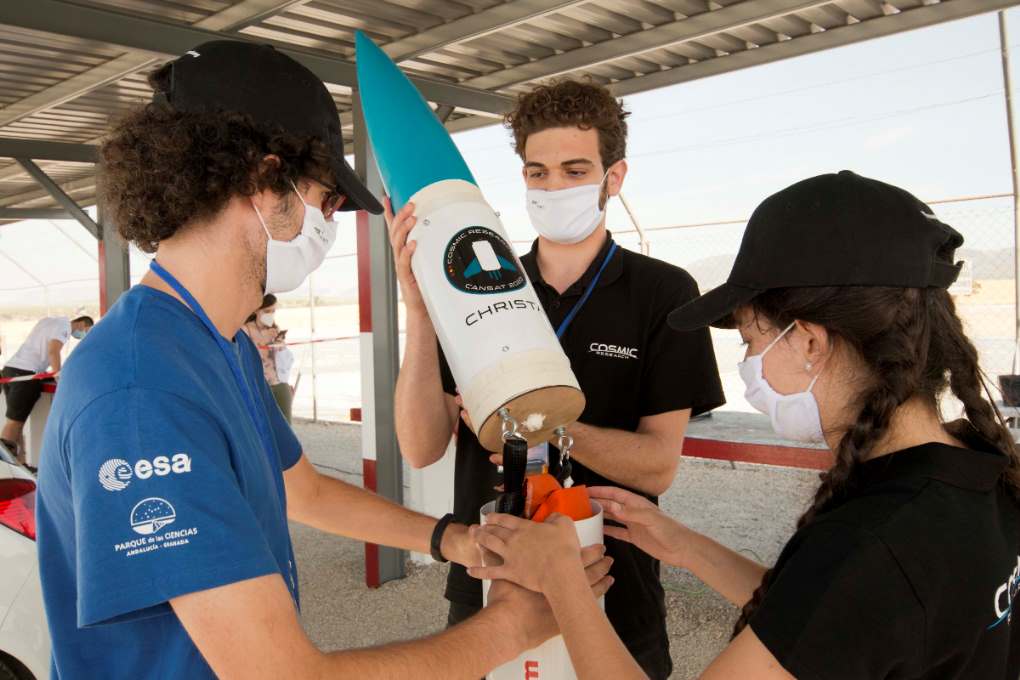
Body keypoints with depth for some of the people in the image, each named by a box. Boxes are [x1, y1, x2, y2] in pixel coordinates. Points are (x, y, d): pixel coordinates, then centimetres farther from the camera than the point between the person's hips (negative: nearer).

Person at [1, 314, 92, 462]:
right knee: (15, 421, -8)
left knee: (16, 421, 8)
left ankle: (20, 464, 9)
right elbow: (53, 351, -17)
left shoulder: (49, 320, 24)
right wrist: (58, 374, -18)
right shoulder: (64, 326, -2)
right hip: (25, 373, -9)